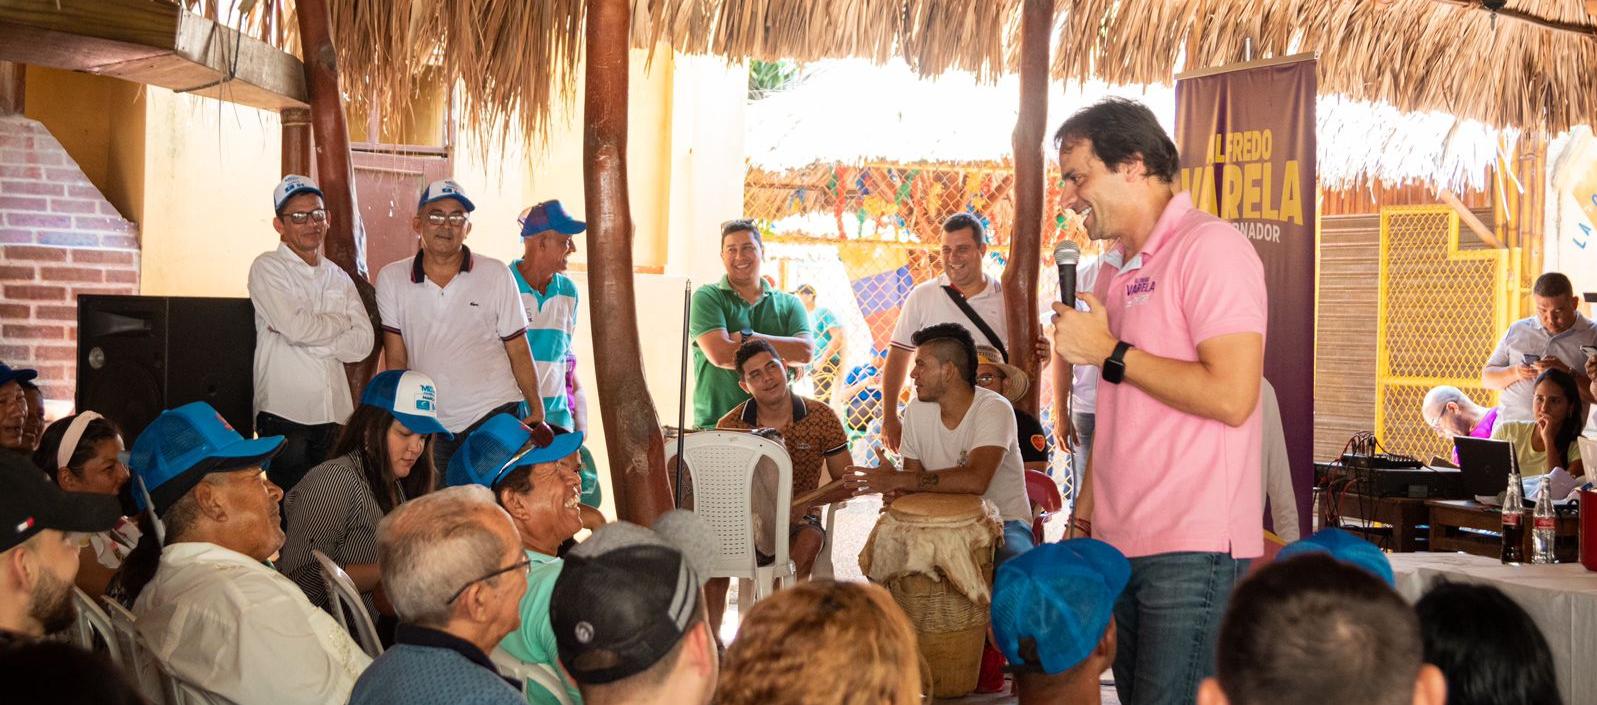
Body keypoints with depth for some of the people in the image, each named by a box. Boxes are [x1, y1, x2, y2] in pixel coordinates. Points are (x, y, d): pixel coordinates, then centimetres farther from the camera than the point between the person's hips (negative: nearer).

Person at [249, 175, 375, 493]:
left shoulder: (339, 278, 16)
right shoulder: (267, 267, 1)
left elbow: (363, 342, 3)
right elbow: (295, 327, -15)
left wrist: (307, 340, -8)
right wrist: (342, 322, 1)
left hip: (334, 414, 5)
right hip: (284, 411, -5)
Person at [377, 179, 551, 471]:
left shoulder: (496, 274, 1)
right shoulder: (391, 279, 4)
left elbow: (518, 350, 3)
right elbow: (396, 359, 5)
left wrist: (537, 410, -3)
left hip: (494, 415, -1)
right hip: (429, 427, 1)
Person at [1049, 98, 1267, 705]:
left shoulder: (1210, 247, -10)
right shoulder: (1115, 267, 18)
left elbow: (1230, 397, -20)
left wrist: (1109, 352, -13)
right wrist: (1085, 513, 15)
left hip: (1193, 547, -8)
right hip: (1121, 542, 8)